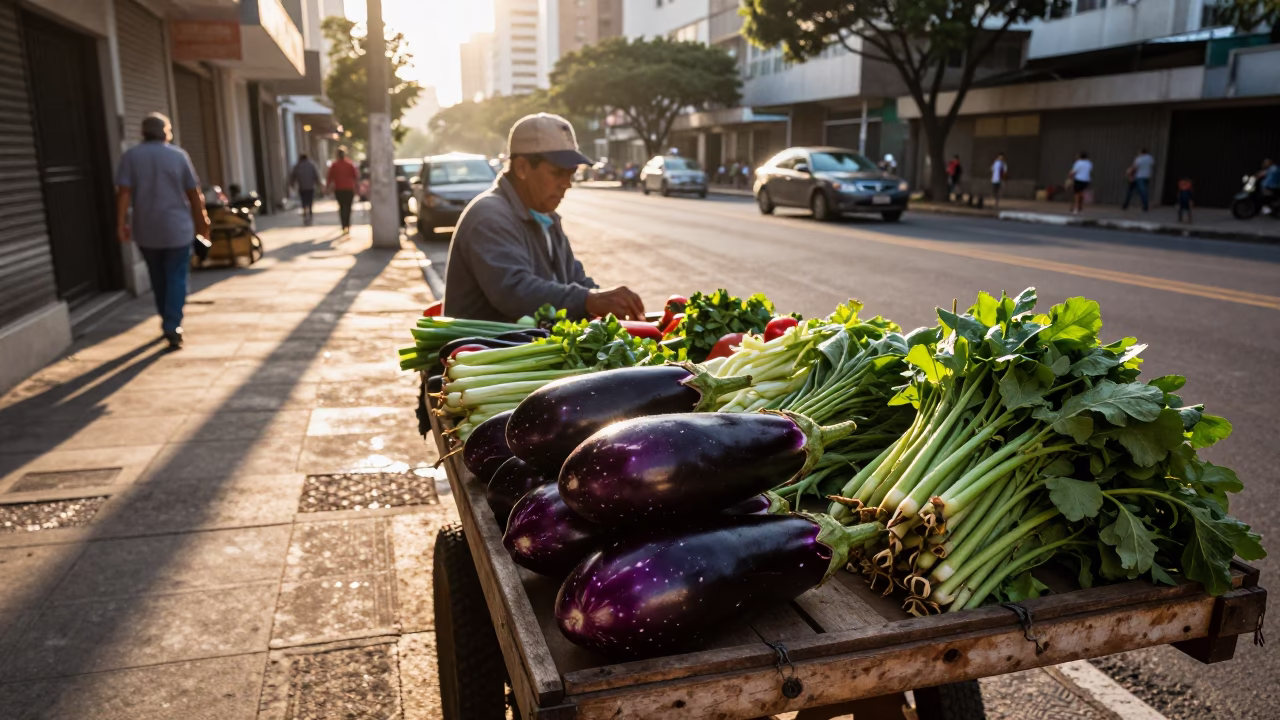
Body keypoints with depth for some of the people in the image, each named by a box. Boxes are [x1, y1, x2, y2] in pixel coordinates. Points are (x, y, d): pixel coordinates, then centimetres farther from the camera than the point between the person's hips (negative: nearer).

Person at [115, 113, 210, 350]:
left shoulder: (131, 156, 0)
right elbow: (194, 193, 0)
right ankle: (173, 327, -11)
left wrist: (120, 224, -6)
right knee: (176, 278, 0)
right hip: (177, 228, -2)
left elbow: (124, 192, -8)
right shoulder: (179, 155, -2)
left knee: (158, 279, 16)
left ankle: (168, 322, 28)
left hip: (146, 230, 2)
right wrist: (201, 221, 10)